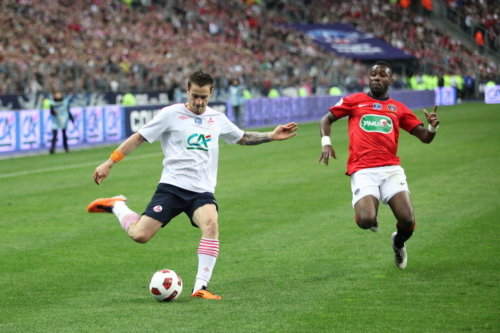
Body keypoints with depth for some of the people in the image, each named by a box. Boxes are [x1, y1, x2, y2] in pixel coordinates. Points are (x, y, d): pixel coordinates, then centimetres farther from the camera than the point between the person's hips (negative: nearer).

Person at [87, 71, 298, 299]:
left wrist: (272, 136, 20)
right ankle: (117, 206, 19)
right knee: (140, 235, -14)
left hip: (202, 192, 3)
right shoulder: (171, 114, 0)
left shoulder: (217, 119, 14)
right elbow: (139, 138, 2)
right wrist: (109, 163, -1)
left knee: (211, 224, -29)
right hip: (172, 186, -3)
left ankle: (200, 287, -25)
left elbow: (243, 138, 31)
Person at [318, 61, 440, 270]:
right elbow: (326, 120, 19)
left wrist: (432, 127, -9)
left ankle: (398, 243, 22)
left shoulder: (398, 109, 16)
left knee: (407, 220, -16)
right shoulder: (354, 101, 12)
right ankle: (371, 216, 16)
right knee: (365, 221, -25)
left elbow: (424, 137, 14)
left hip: (391, 169, 2)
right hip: (362, 171, -2)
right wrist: (326, 142, 1)